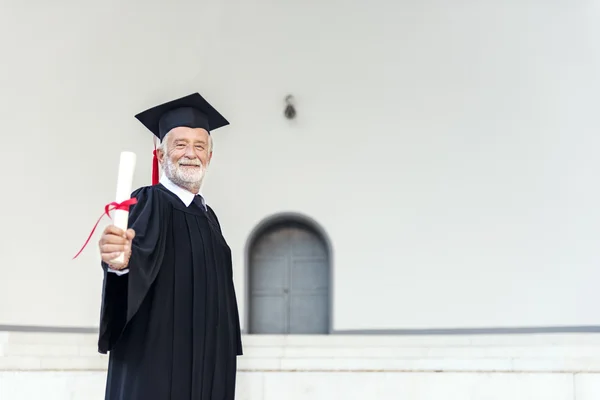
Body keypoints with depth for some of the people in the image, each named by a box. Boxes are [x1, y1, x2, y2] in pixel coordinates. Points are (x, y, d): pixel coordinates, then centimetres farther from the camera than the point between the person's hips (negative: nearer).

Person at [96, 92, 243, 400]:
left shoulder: (208, 216, 14)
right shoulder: (148, 202, -6)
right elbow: (141, 256, -26)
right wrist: (121, 261, -49)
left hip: (206, 367, 7)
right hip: (154, 367, -7)